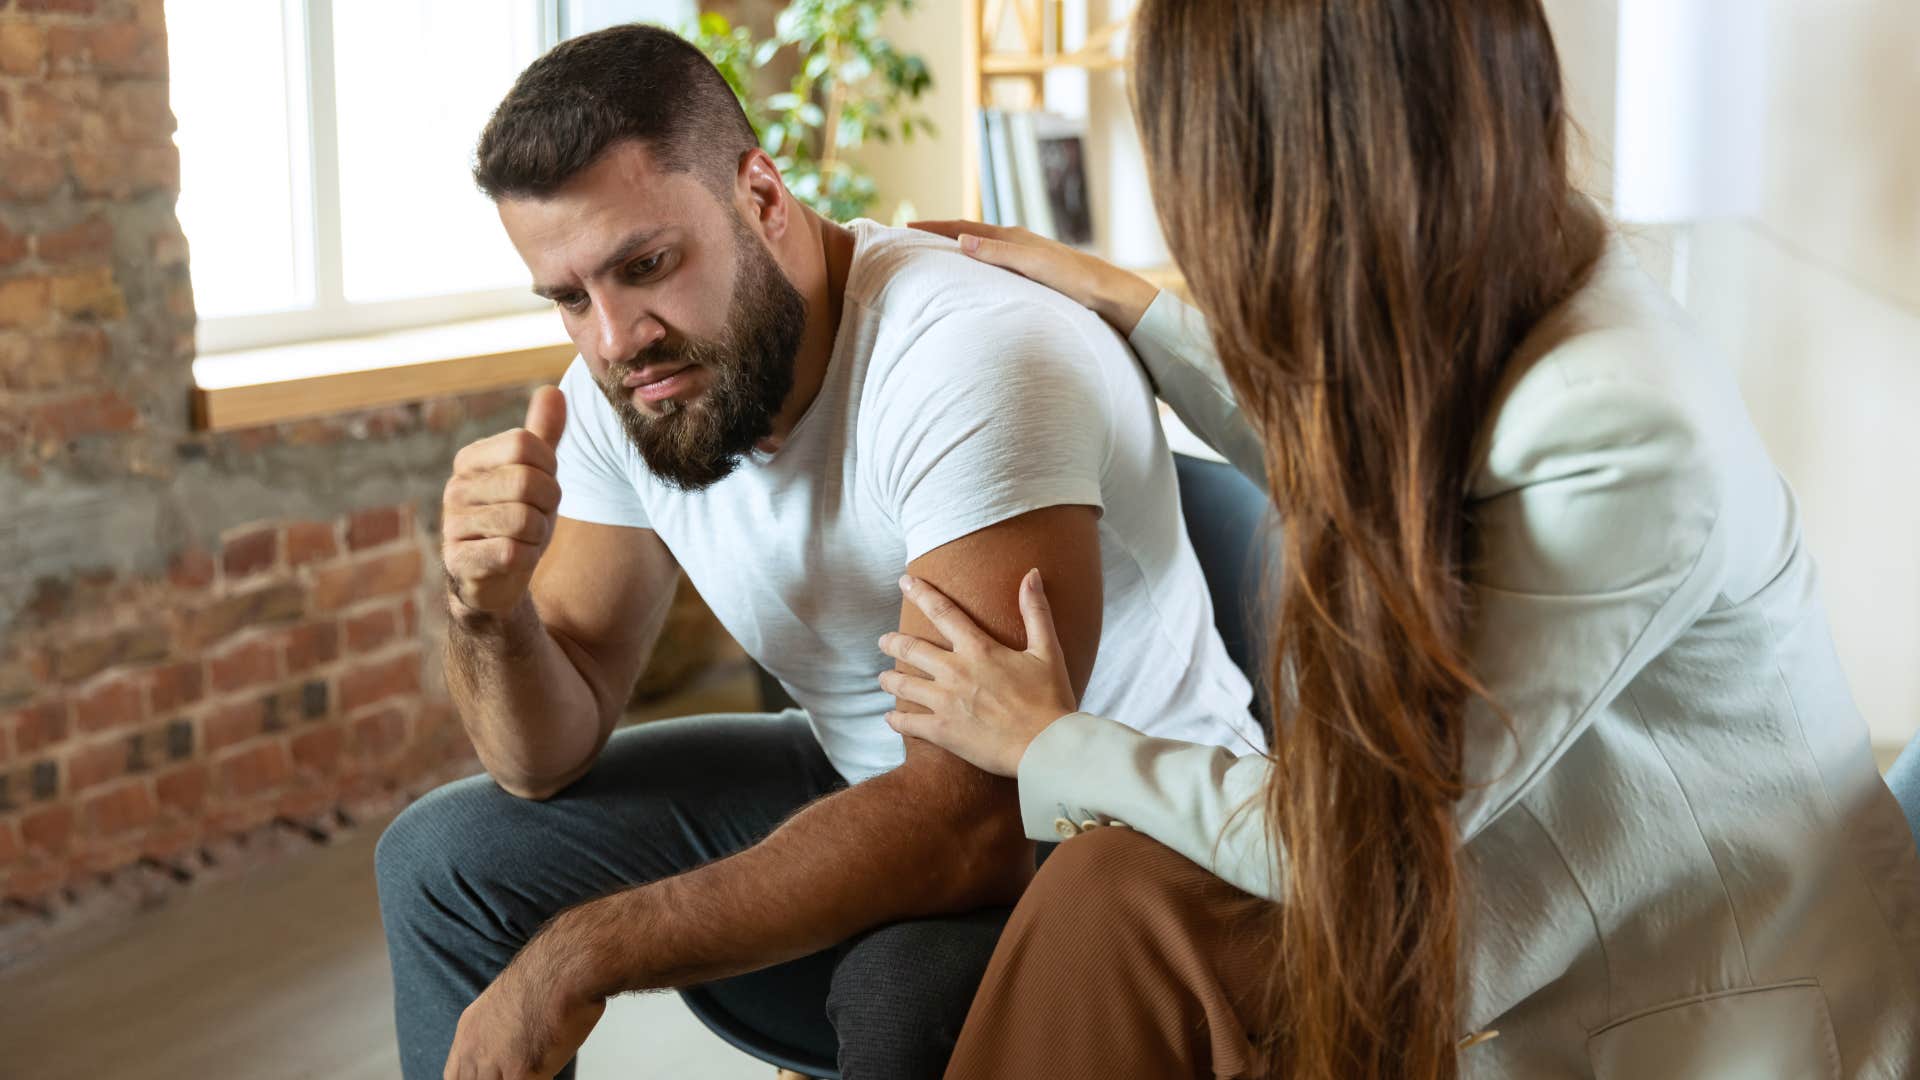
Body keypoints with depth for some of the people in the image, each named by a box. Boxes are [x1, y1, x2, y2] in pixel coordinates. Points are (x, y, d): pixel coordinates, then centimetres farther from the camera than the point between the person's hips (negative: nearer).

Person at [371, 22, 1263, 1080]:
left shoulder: (976, 355, -30)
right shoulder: (617, 388, -6)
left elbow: (973, 817, -36)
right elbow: (548, 759, 0)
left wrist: (582, 955, -33)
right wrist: (489, 609, -24)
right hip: (865, 784, 7)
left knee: (907, 985, -39)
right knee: (443, 856, 2)